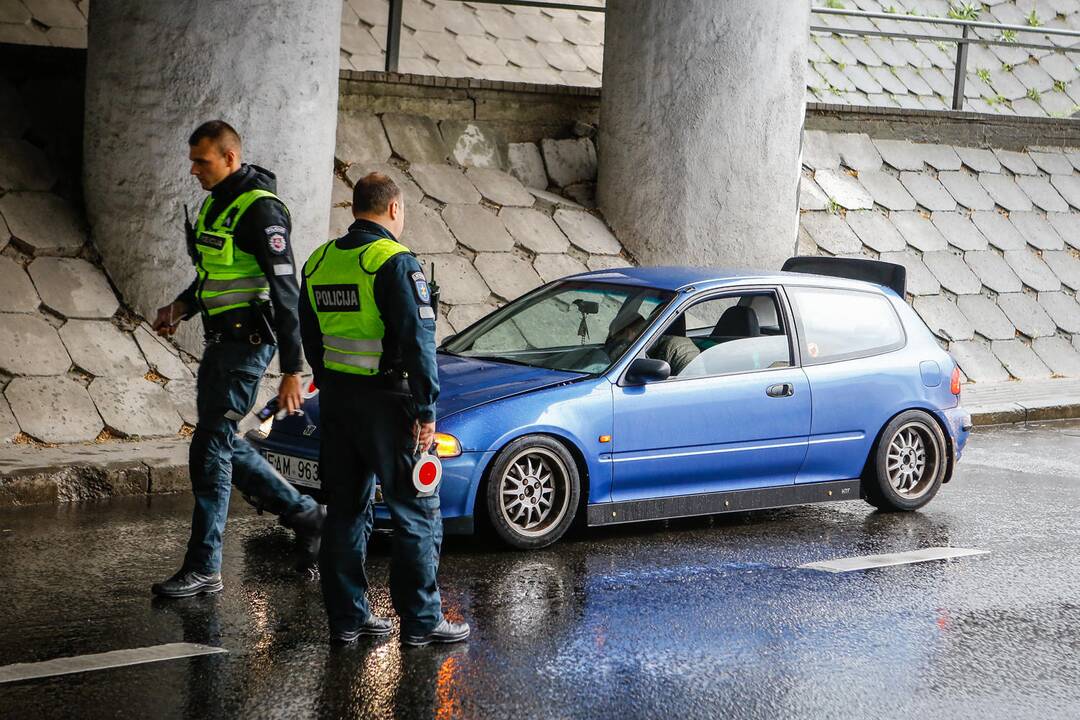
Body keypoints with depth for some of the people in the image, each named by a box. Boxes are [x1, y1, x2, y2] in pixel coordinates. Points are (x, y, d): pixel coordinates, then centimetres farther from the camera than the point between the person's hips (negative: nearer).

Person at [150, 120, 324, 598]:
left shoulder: (260, 209, -17)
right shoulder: (216, 203, 12)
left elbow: (285, 291, -20)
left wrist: (292, 370, -22)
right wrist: (182, 306, 7)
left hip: (248, 343, -10)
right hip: (221, 339, 10)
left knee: (211, 449, -7)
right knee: (223, 445, 15)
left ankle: (203, 568, -1)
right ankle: (304, 514, 27)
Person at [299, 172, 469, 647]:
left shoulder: (319, 262, 9)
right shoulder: (395, 262, -13)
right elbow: (417, 340, -17)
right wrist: (426, 410, -14)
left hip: (336, 399, 7)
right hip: (386, 399, -7)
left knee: (345, 512, 13)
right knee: (416, 513, 1)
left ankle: (346, 617, 15)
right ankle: (420, 620, 3)